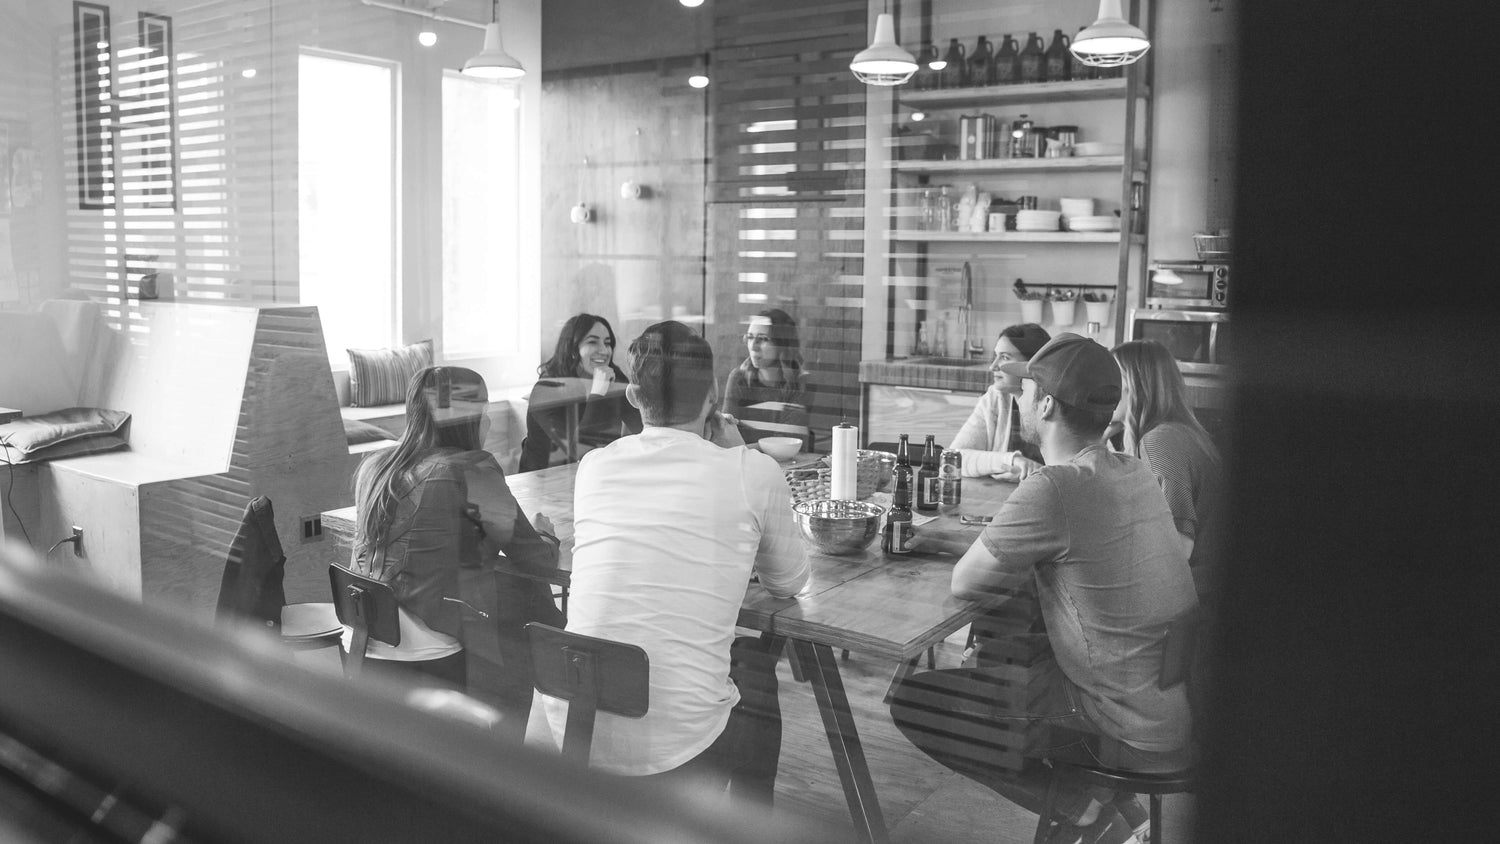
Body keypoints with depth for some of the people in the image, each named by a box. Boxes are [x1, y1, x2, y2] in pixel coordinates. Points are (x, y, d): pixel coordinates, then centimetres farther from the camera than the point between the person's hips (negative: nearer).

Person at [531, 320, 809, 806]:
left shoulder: (594, 465, 4)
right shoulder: (754, 473, -6)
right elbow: (788, 584, 11)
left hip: (570, 733, 3)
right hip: (677, 748, -3)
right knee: (756, 663, 29)